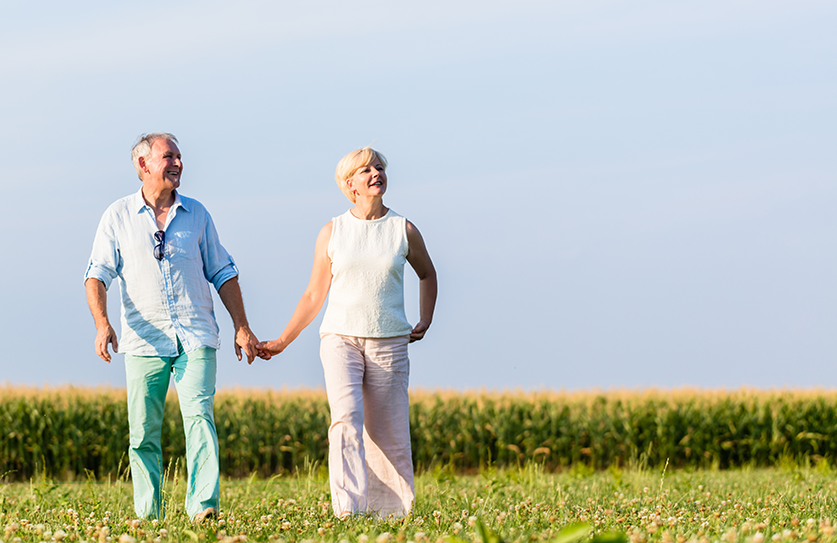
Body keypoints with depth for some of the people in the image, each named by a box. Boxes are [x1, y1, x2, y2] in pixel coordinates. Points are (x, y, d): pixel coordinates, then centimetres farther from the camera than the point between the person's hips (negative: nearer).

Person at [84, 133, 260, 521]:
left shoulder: (196, 214, 13)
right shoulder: (118, 216, 7)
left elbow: (222, 273, 18)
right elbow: (97, 274, 2)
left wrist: (242, 327, 11)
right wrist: (102, 323, -14)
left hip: (195, 336, 0)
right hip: (144, 340, 0)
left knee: (199, 415, -16)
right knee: (143, 430, -1)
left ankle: (203, 505, -25)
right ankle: (147, 514, 8)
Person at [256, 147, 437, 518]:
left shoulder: (404, 230, 6)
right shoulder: (332, 233, 6)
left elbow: (427, 274, 25)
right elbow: (314, 296, 12)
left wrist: (425, 321, 14)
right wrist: (281, 342, 12)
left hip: (389, 344, 1)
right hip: (340, 338, -1)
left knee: (389, 433, -2)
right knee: (347, 419, -20)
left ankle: (392, 510, 8)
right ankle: (348, 509, -27)